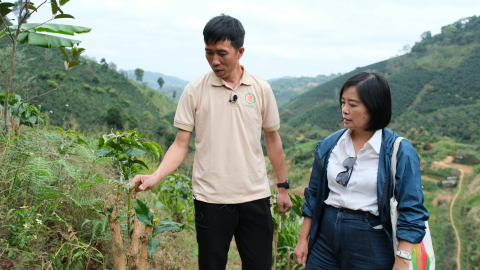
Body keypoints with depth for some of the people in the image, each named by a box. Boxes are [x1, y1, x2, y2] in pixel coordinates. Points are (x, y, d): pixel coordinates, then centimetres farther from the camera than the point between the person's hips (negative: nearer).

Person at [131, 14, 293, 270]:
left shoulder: (261, 89, 1)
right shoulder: (194, 91, -3)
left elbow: (272, 139, 10)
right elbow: (180, 144, -1)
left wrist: (282, 187, 12)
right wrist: (155, 177, -17)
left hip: (255, 196, 2)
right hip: (211, 198, -1)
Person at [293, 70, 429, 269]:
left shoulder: (399, 151, -12)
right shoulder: (329, 145, 1)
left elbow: (411, 211, -13)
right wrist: (303, 239, 9)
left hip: (372, 246, -3)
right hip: (326, 241, 4)